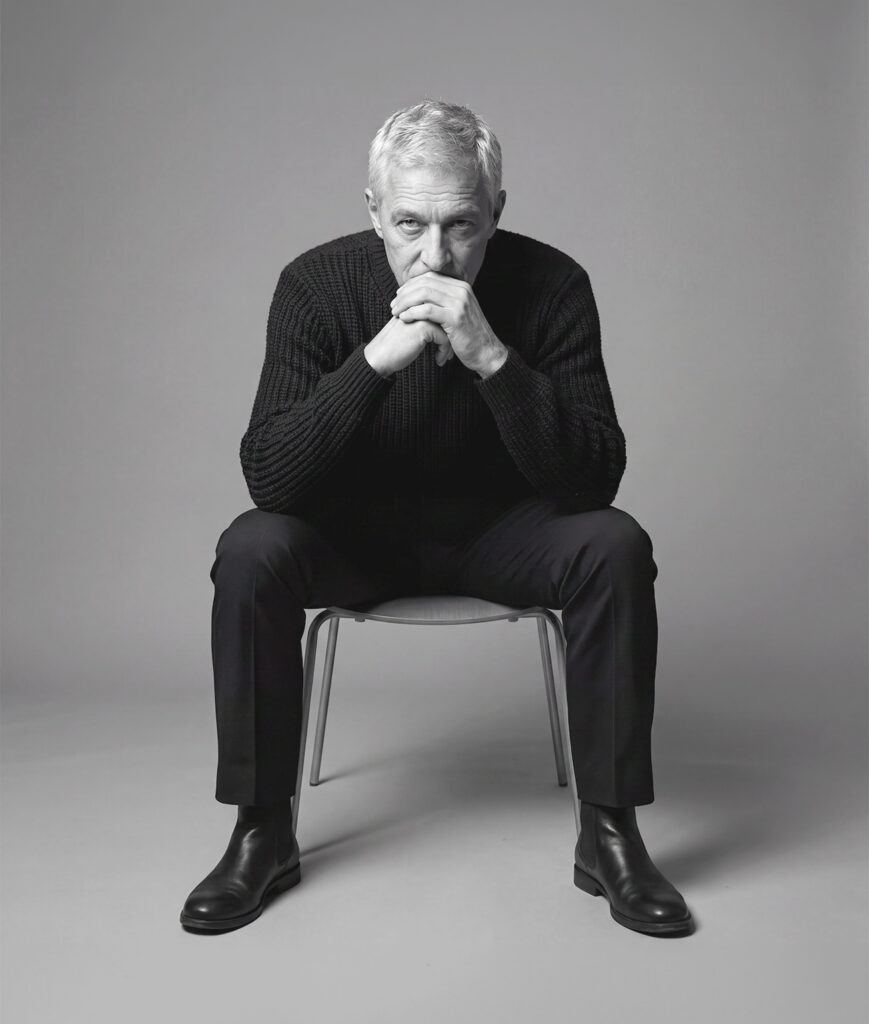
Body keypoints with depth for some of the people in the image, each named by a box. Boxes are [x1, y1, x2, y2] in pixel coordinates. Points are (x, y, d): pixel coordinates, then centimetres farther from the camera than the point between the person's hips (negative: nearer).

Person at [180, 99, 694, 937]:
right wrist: (377, 358, -37)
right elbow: (268, 478, -24)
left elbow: (593, 479, -24)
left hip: (501, 531, 0)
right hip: (356, 533, 0)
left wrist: (492, 357, -38)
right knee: (251, 551, -28)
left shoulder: (551, 284, -18)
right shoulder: (316, 285, -18)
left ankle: (609, 834, -12)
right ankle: (262, 833, -10)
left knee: (614, 546, -27)